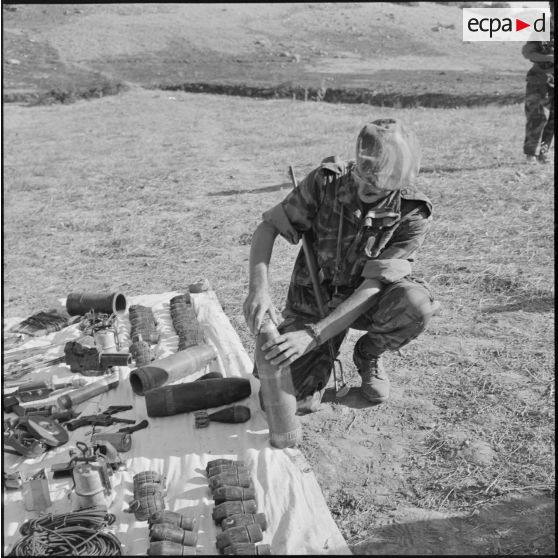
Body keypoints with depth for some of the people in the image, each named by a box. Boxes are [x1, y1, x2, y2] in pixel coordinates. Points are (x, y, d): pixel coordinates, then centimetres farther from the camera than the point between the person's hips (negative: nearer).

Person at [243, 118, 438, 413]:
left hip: (365, 301, 1)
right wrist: (258, 287, -34)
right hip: (313, 297, 0)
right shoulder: (326, 181, -21)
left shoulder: (413, 214, -23)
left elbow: (375, 286, -27)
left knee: (416, 303, -34)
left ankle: (368, 355, 0)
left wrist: (312, 335, -36)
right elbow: (268, 226, -15)